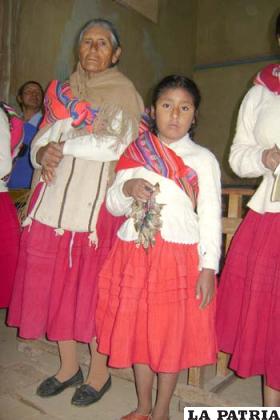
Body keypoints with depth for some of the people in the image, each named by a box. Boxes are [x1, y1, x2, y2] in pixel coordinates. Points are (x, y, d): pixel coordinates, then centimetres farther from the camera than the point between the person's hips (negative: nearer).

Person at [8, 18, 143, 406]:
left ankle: (100, 371, 20)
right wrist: (44, 155, -8)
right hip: (56, 199, 5)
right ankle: (69, 366, 26)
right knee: (55, 283, 7)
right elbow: (40, 141, 14)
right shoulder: (63, 91, 18)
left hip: (96, 203, -5)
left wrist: (63, 144, -6)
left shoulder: (122, 92, 3)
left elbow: (115, 145, -12)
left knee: (91, 286, 1)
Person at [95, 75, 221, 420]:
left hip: (179, 257, -2)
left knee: (172, 335, 7)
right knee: (137, 331, 13)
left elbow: (210, 216, -3)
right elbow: (113, 205, 9)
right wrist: (127, 188, -13)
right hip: (134, 255, 3)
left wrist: (208, 268, -9)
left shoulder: (203, 159, 1)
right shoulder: (134, 154, 8)